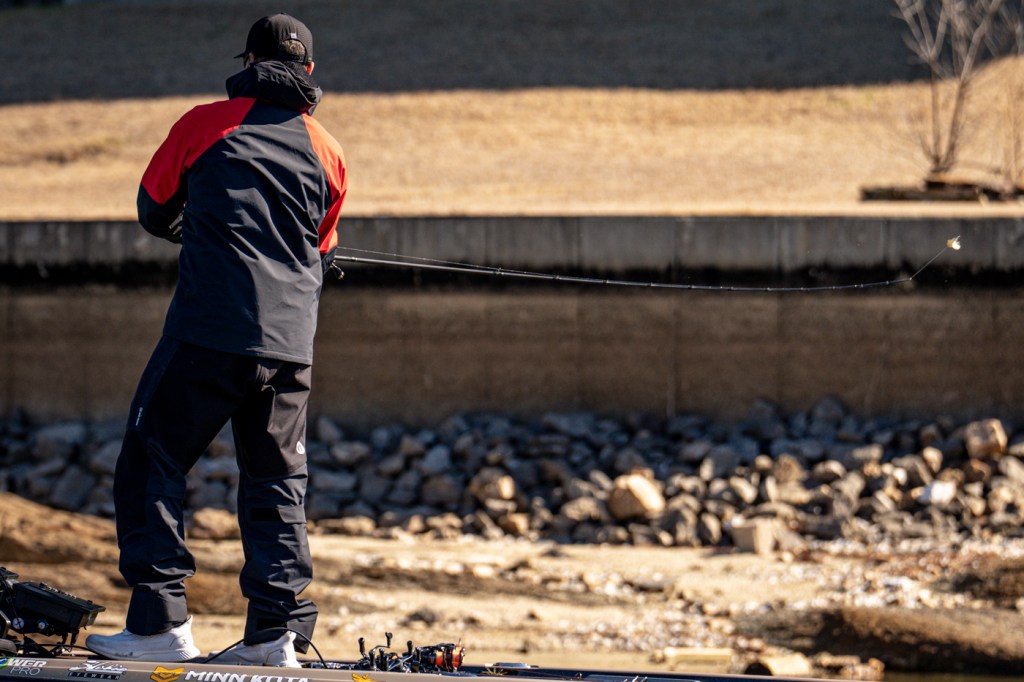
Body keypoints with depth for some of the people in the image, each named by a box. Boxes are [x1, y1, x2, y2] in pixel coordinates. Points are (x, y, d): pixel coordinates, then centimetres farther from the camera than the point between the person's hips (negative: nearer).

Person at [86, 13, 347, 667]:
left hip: (208, 332, -4)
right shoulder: (328, 152, 13)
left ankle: (160, 623, -4)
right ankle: (278, 630, 4)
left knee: (150, 466, 4)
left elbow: (154, 212, 18)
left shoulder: (206, 124, 4)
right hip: (290, 344, 4)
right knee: (277, 486, 12)